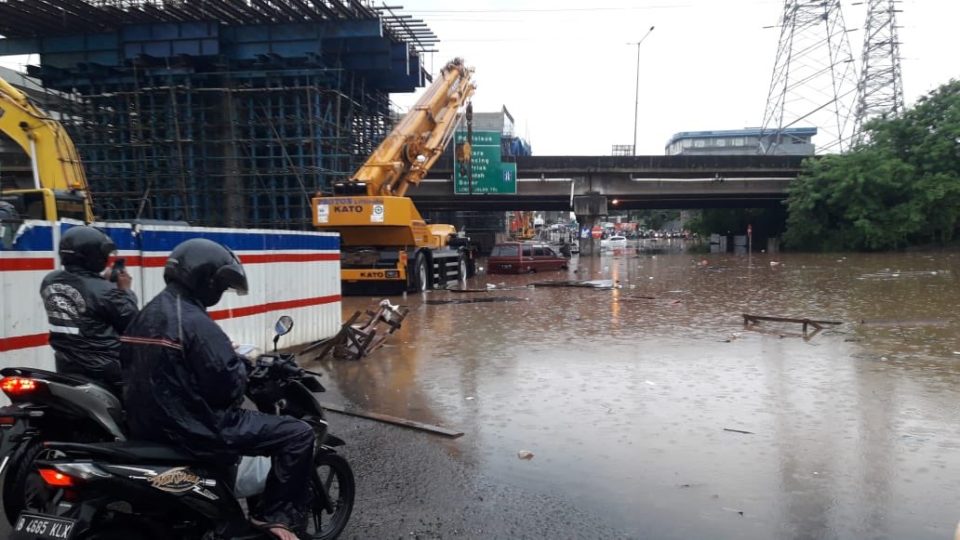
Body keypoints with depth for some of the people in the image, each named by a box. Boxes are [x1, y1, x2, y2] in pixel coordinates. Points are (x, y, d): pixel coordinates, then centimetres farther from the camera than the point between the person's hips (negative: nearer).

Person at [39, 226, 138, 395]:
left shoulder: (49, 282, -1)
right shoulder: (103, 291, -22)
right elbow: (132, 323, -13)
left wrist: (104, 281, 8)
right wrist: (125, 290, -2)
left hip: (66, 368, 7)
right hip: (105, 371, -7)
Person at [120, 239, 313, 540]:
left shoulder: (146, 314, 9)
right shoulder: (195, 322, -21)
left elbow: (129, 366, 19)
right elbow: (229, 385, -25)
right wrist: (243, 362, -3)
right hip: (193, 429, -10)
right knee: (298, 435, -9)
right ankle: (274, 514, -1)